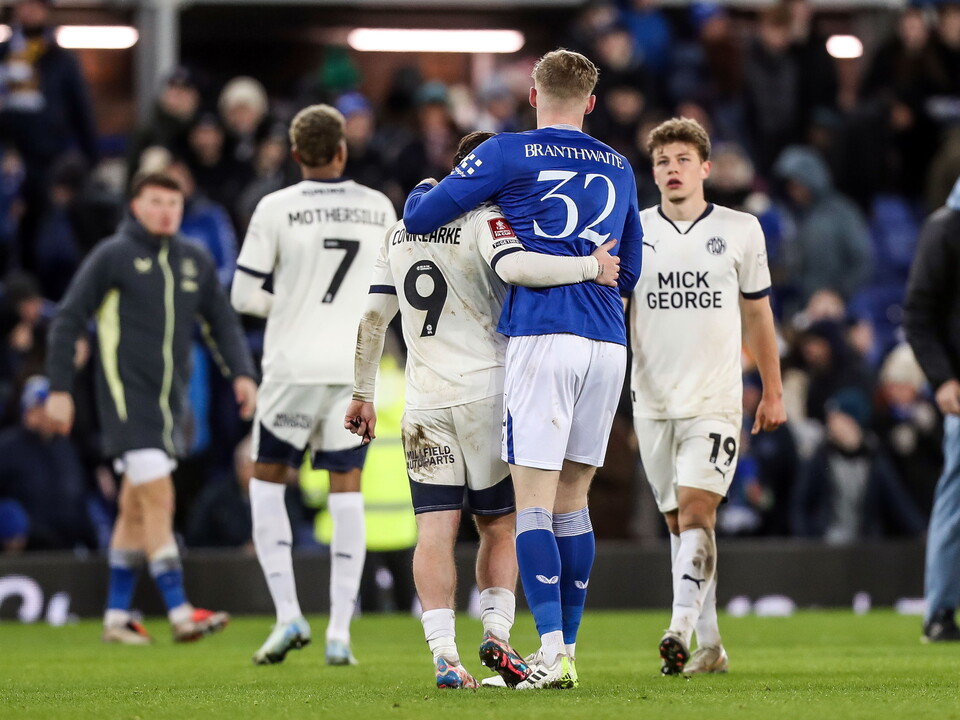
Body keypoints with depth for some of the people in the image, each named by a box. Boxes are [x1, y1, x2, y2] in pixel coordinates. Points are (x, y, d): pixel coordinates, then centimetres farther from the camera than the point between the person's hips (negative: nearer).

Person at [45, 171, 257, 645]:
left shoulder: (195, 261, 11)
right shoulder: (112, 256, -4)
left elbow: (222, 322, 16)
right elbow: (68, 321, -2)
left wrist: (242, 373, 0)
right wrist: (59, 389, -7)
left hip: (170, 401, 6)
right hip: (127, 397, -6)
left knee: (136, 508, 11)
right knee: (159, 500, -15)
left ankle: (117, 616, 18)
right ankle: (180, 614, -17)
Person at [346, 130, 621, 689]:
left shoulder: (401, 231, 15)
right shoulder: (486, 220, -7)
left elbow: (374, 318, 16)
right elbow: (515, 266, -28)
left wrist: (363, 394, 23)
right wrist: (591, 267, -19)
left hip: (426, 403, 4)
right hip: (486, 390, -4)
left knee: (436, 528, -1)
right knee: (500, 525, 10)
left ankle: (444, 653, -12)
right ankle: (497, 628, -5)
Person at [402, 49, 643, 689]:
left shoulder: (508, 155, 0)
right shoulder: (619, 170, 16)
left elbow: (419, 218, 3)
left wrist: (423, 191, 25)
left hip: (543, 336, -5)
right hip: (608, 343, 5)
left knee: (533, 503, -6)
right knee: (573, 503, 11)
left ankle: (552, 653, -16)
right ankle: (567, 653, 11)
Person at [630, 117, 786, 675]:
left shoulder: (741, 230, 3)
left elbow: (758, 313, 11)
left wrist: (773, 392, 12)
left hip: (716, 399, -2)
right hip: (653, 400, 3)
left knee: (696, 509, -18)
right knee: (679, 521, 7)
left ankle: (681, 629, -27)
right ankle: (710, 646, 15)